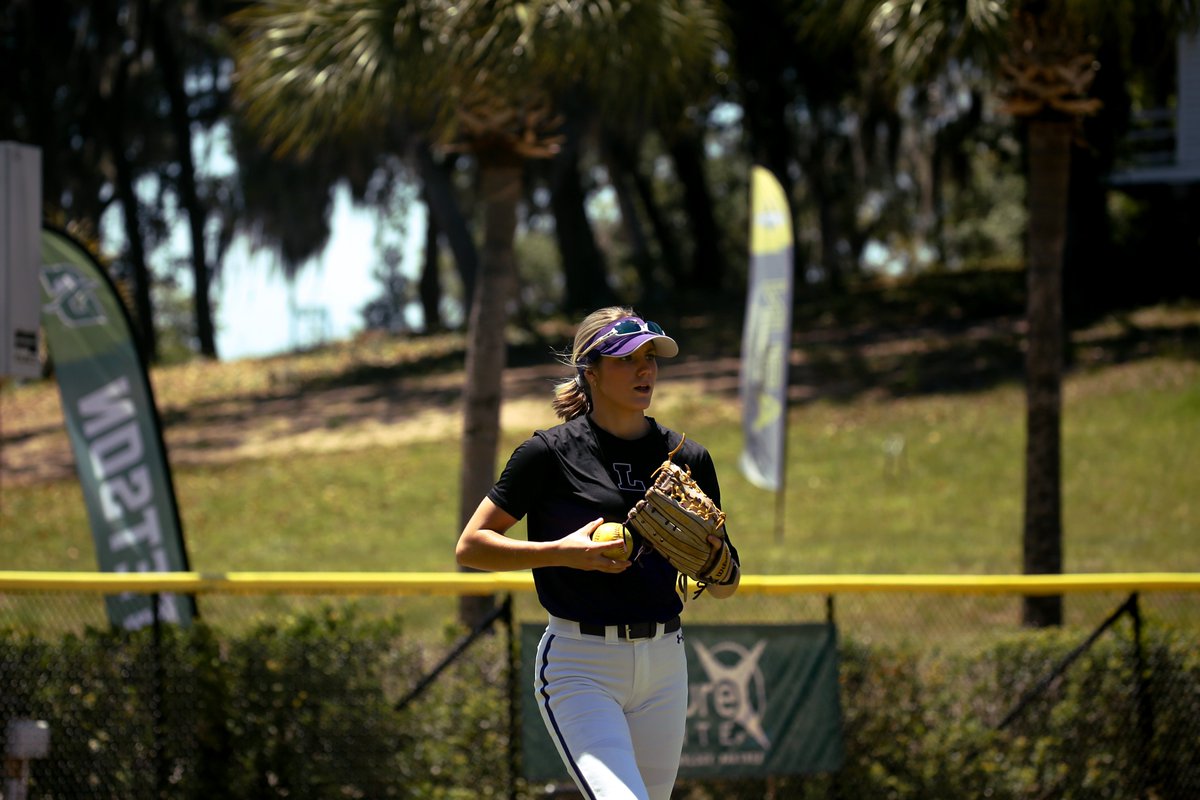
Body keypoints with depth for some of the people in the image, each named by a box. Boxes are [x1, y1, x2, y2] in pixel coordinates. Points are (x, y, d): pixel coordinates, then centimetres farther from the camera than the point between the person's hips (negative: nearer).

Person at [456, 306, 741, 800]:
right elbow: (470, 547, -4)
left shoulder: (688, 458, 9)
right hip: (580, 666, -5)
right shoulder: (550, 453, -4)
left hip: (664, 665, 5)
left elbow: (724, 589, 13)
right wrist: (561, 553, -16)